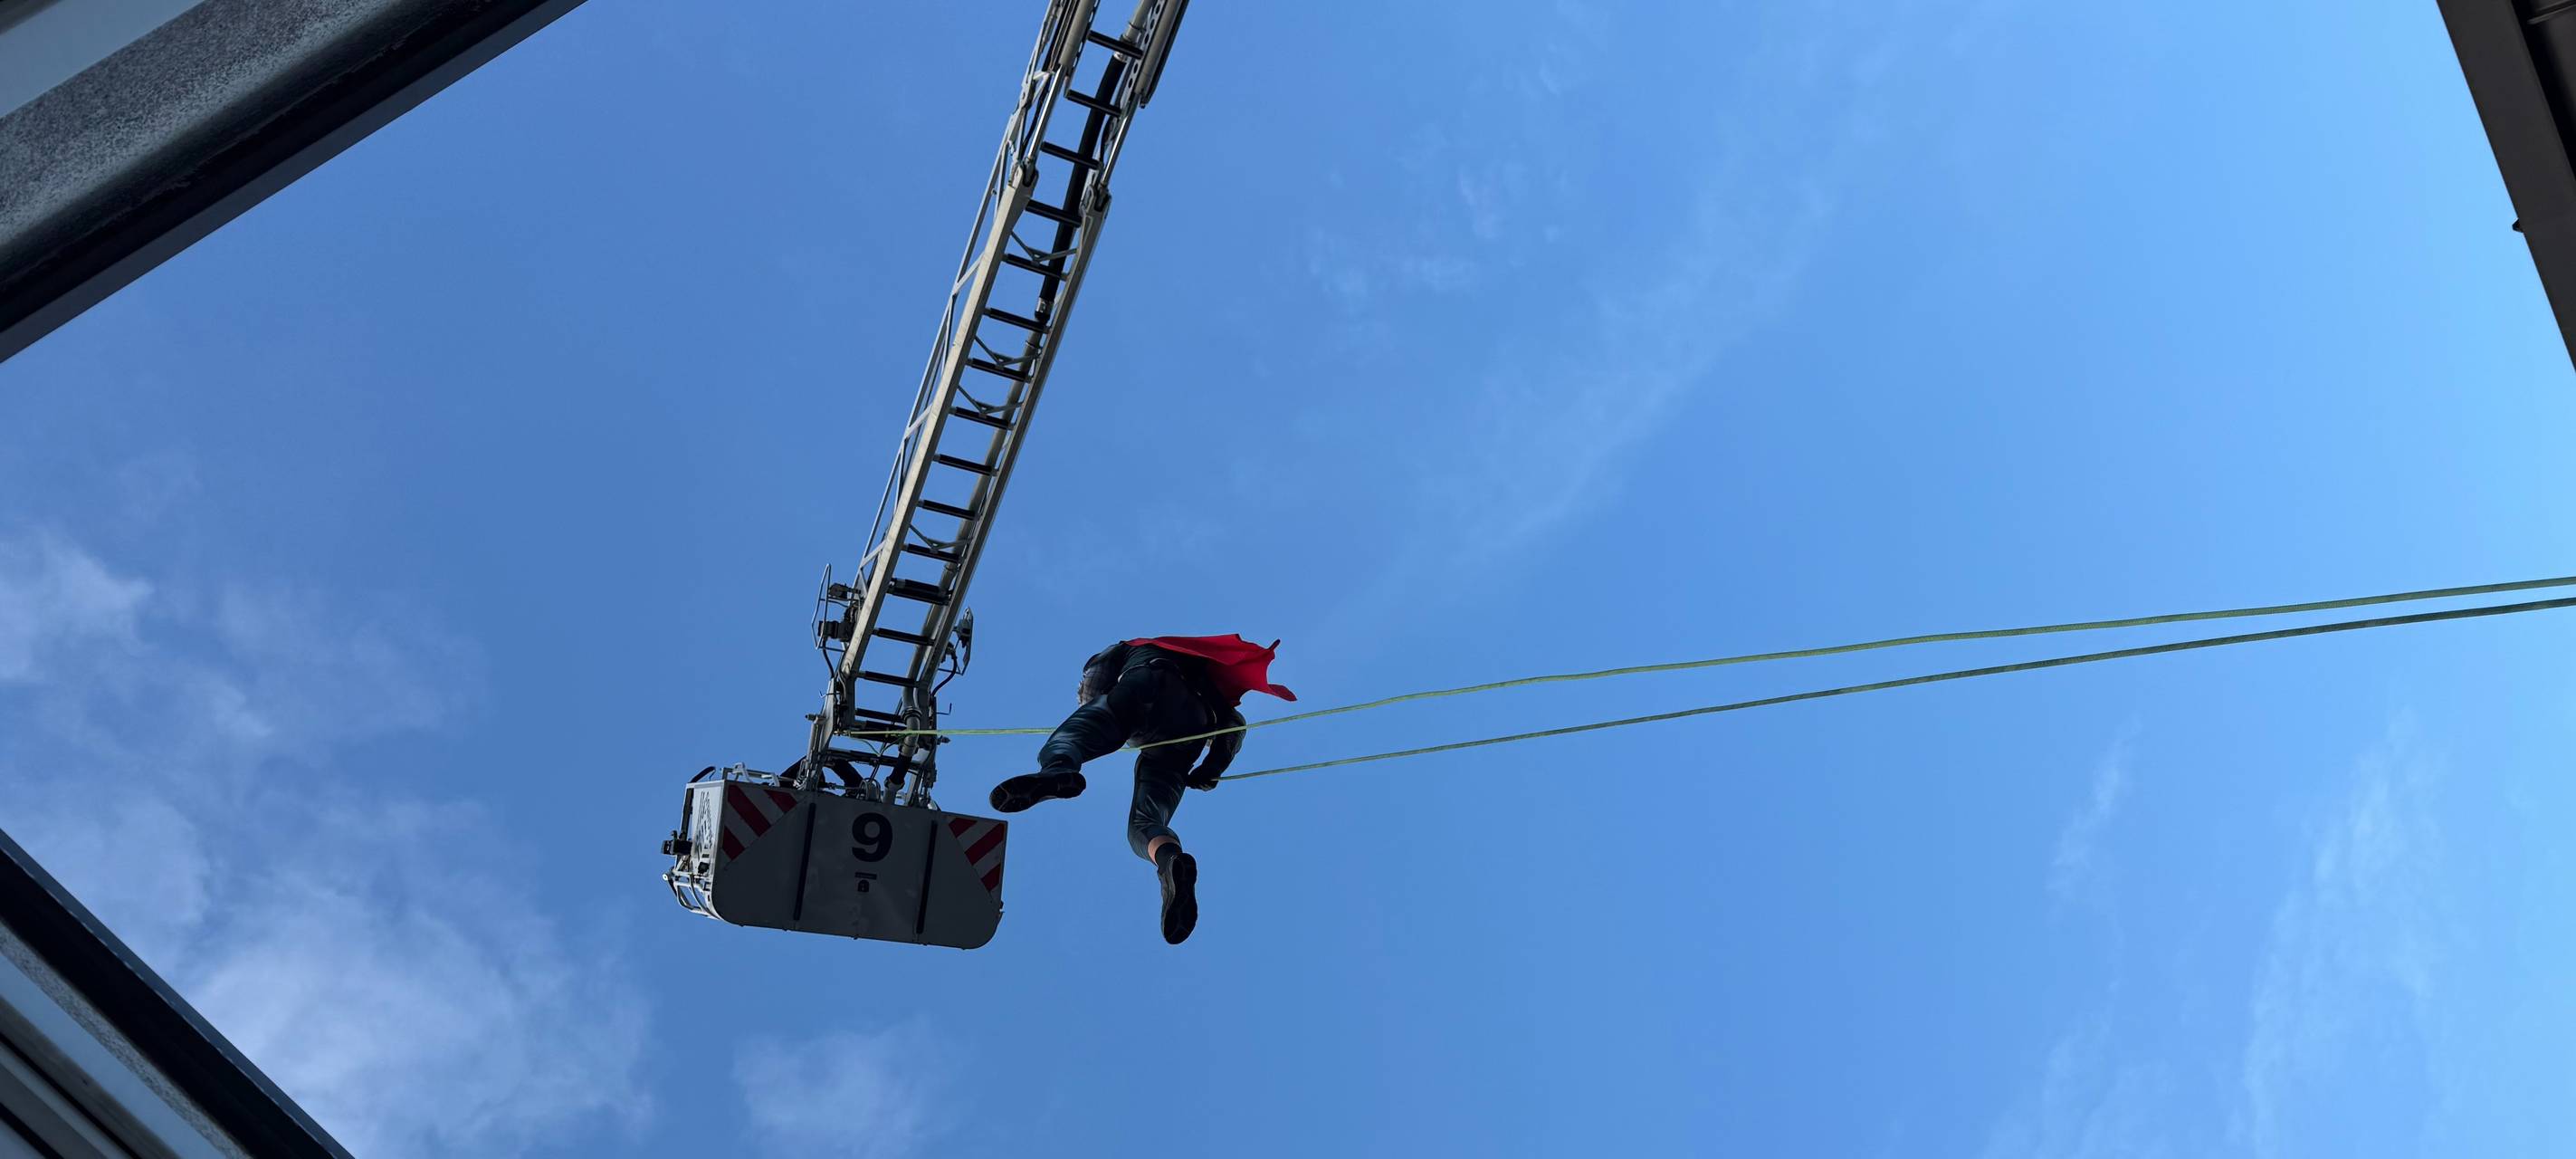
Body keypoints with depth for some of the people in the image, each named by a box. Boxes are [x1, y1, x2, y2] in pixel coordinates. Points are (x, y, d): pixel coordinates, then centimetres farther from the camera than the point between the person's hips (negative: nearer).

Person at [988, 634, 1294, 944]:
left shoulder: (1129, 650, 40)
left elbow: (1095, 673, 17)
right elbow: (1234, 721, 30)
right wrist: (1213, 768, 23)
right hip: (1194, 718, 4)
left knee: (1058, 750, -16)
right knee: (1143, 825, -4)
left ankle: (1057, 771, -57)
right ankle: (1170, 858, -42)